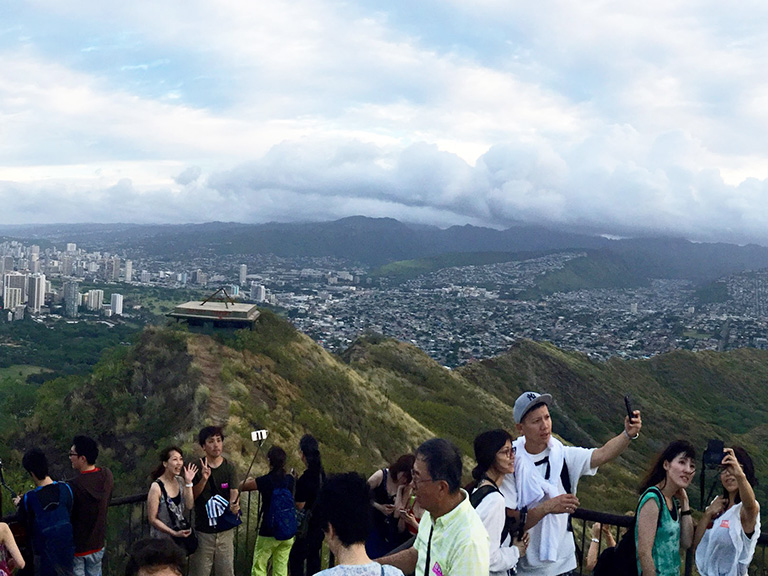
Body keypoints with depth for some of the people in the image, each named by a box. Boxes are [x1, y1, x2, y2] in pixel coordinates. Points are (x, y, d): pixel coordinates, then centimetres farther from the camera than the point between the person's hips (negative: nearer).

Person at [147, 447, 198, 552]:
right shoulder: (156, 487, -18)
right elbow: (152, 519, -15)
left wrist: (188, 482, -13)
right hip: (164, 539, -6)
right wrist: (174, 533, -17)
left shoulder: (180, 481, 0)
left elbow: (189, 506, -7)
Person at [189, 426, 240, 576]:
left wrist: (234, 505, -34)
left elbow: (234, 492, -11)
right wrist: (203, 479, -23)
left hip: (225, 530, 1)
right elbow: (191, 496, -6)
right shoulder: (198, 468, -2)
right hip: (203, 531, -1)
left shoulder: (229, 468, 0)